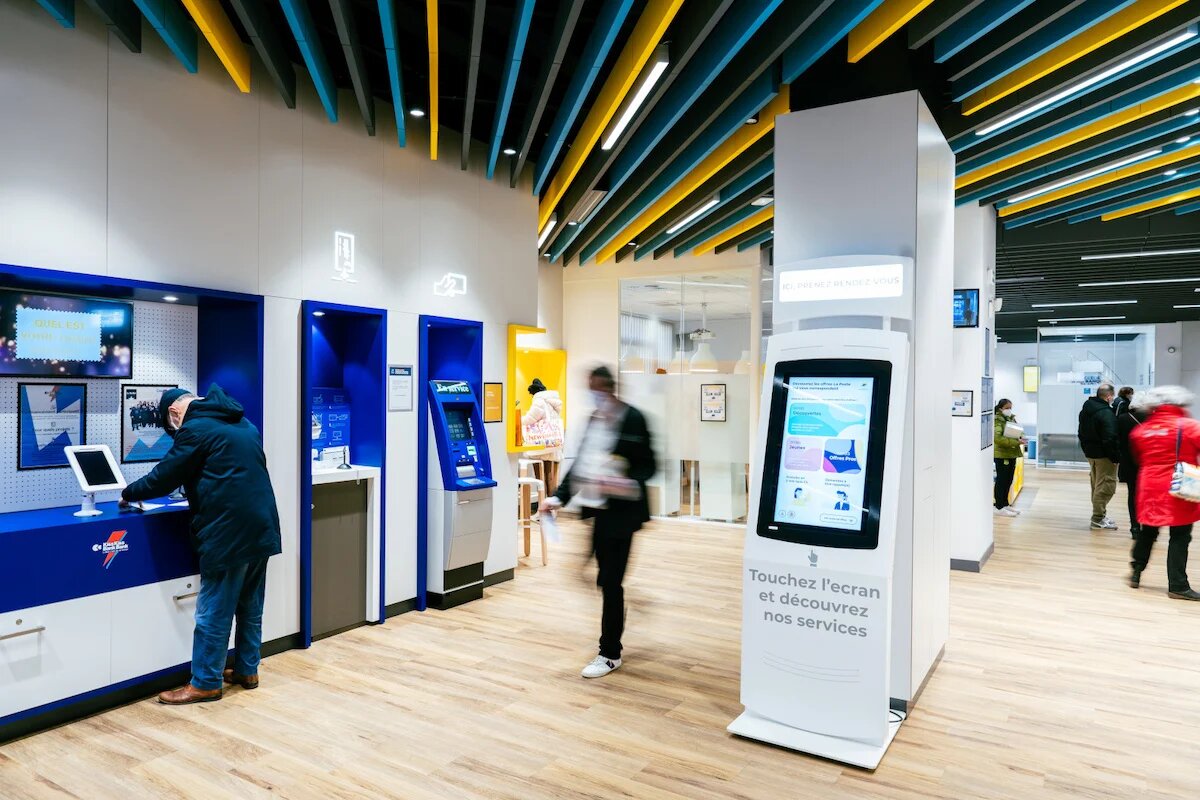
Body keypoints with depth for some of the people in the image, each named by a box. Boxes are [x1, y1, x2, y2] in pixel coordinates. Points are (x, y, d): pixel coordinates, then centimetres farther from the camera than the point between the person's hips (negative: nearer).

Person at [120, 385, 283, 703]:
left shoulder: (196, 429, -8)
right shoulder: (241, 422, 18)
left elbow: (164, 477, -4)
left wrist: (128, 494, 14)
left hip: (228, 533, -9)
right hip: (261, 528, 9)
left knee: (214, 613, 2)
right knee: (250, 606, 16)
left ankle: (205, 684, 11)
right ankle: (247, 671, 26)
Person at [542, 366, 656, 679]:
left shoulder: (633, 419, -10)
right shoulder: (593, 420, 10)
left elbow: (648, 465, -8)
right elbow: (581, 462, 14)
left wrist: (631, 483, -27)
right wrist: (560, 496, 7)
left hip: (619, 511, -6)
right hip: (597, 510, 7)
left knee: (610, 581, -2)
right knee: (607, 580, 15)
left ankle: (610, 653, 12)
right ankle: (611, 646, 31)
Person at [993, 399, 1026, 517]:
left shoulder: (1011, 419, 12)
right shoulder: (997, 420, -13)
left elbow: (1015, 433, 22)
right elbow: (997, 438, -24)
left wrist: (1020, 438, -1)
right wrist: (1016, 442, -27)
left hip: (1012, 454, 8)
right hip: (1002, 455, -8)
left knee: (1008, 481, 14)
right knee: (1001, 481, -2)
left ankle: (1004, 504, 24)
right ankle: (999, 507, 4)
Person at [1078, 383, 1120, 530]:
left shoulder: (1085, 409, 9)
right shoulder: (1106, 413, -20)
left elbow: (1082, 433, 17)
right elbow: (1110, 438, -24)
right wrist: (1115, 457, -17)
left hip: (1090, 452, 9)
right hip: (1104, 455, -9)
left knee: (1096, 484, 19)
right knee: (1105, 486, -3)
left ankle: (1099, 514, 29)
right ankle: (1098, 519, 0)